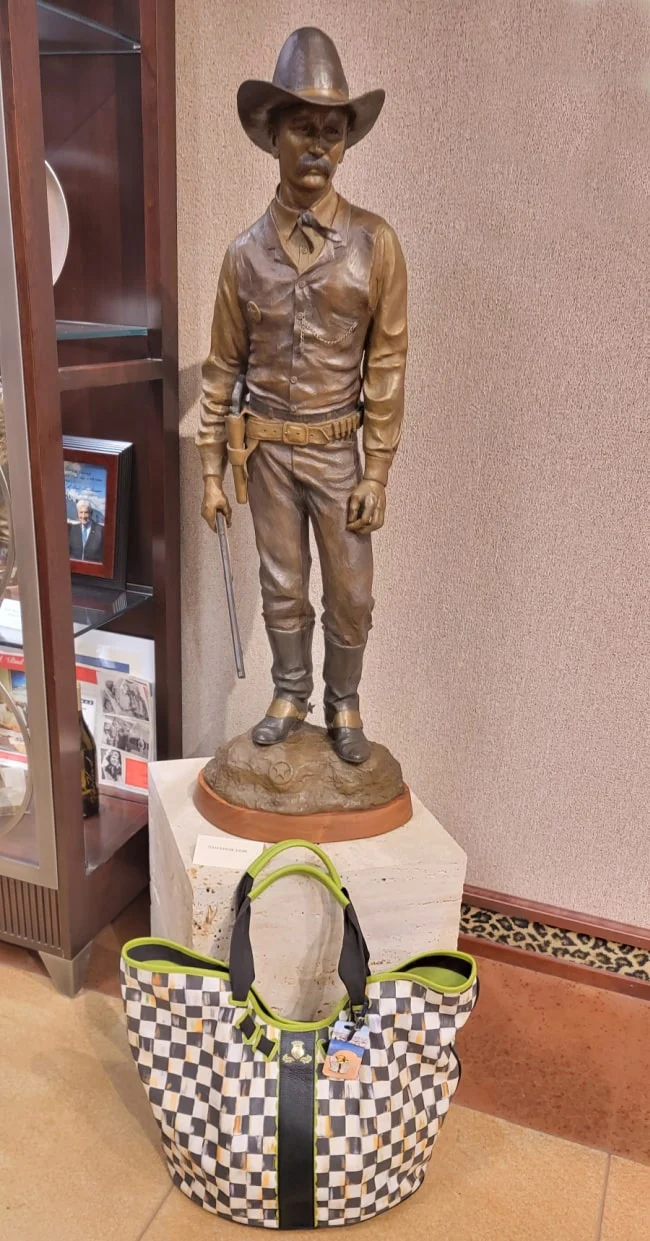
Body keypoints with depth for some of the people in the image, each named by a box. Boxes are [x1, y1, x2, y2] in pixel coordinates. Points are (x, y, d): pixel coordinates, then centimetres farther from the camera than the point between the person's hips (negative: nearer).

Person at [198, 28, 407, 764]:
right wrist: (211, 470, 2)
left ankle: (344, 704, 28)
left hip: (337, 450, -1)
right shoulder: (246, 253, 0)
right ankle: (290, 696, 31)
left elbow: (387, 364, -5)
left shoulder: (373, 243, -5)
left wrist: (377, 473, -8)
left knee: (350, 594, 7)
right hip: (267, 450, 2)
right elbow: (222, 369, 4)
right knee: (282, 588, 12)